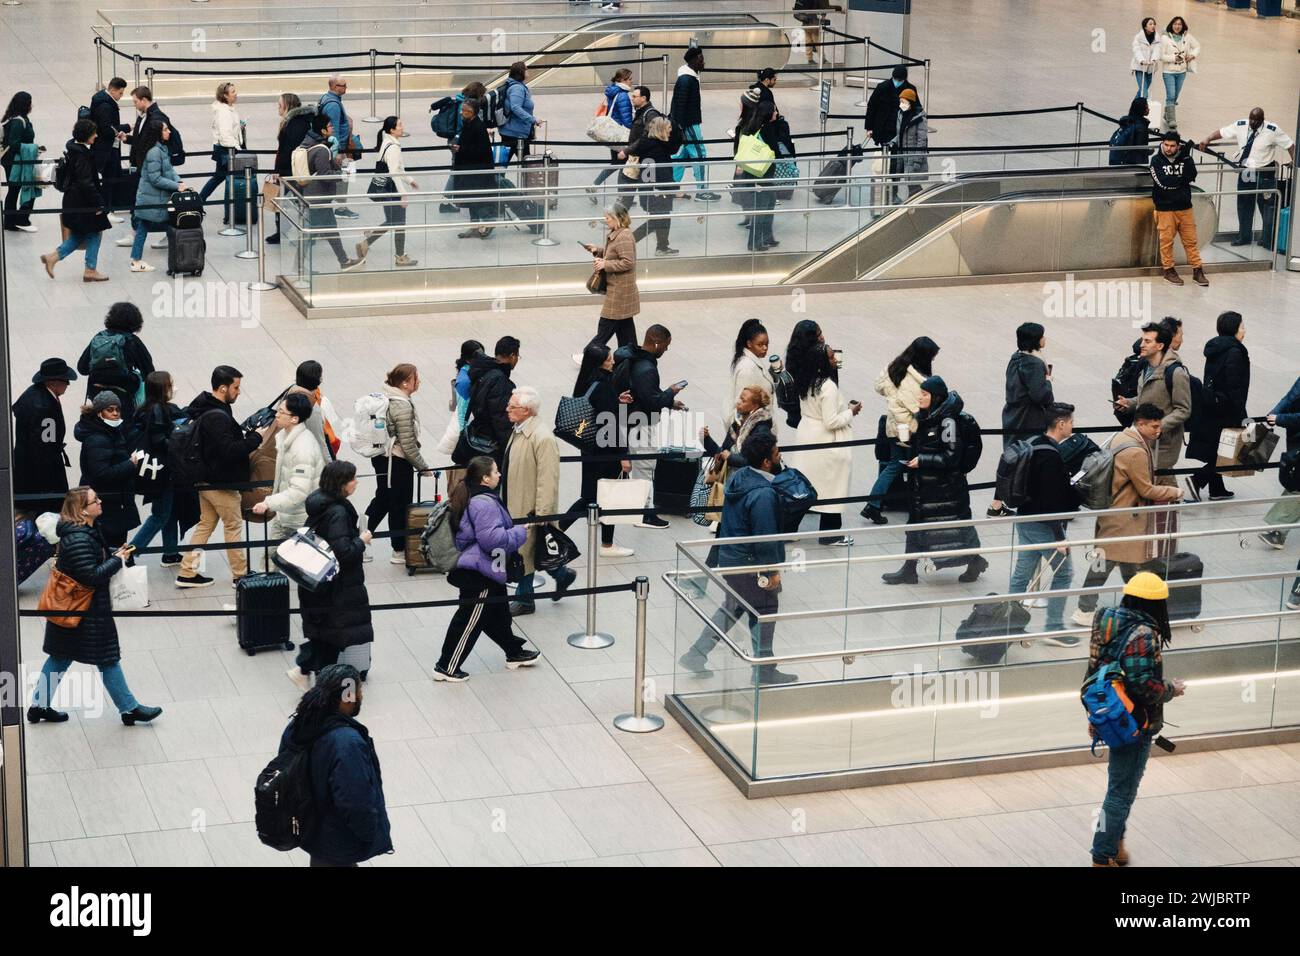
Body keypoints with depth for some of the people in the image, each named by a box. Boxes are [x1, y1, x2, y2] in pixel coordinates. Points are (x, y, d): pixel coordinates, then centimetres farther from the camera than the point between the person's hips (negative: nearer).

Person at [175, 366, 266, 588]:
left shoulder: (205, 409, 6)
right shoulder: (217, 417, -26)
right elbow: (229, 451, -30)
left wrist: (246, 434, 3)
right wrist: (255, 438, -20)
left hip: (205, 478, 10)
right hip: (220, 483, -10)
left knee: (205, 524, 17)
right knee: (234, 526, 5)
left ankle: (187, 572, 19)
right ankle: (240, 574, 17)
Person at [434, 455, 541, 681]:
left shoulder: (470, 498, 8)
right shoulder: (484, 504, -25)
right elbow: (492, 538, -28)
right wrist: (520, 533, -14)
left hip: (481, 570, 11)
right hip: (479, 572, -11)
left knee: (497, 614, 24)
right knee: (469, 620, -1)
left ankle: (514, 653, 39)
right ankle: (446, 666, 6)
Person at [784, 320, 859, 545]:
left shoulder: (806, 381, 0)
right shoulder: (828, 386, -24)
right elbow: (831, 422, -24)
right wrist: (851, 412, -10)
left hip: (806, 437, 8)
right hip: (826, 443, -8)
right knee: (831, 487, 6)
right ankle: (830, 533, 16)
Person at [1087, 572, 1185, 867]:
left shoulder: (1109, 623, 1)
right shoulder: (1142, 636, -25)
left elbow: (1099, 668, 10)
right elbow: (1143, 686, -27)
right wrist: (1171, 689, -9)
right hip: (1134, 724, -9)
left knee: (1122, 785, 25)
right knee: (1122, 791, 3)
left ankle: (1115, 844, 38)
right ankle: (1103, 857, 11)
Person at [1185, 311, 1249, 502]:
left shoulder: (1214, 348, 9)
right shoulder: (1234, 352, -18)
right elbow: (1234, 387, -20)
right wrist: (1241, 415, -15)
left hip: (1210, 405, 9)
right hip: (1225, 410, -9)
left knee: (1214, 449, 15)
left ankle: (1217, 490, 22)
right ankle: (1196, 480, -11)